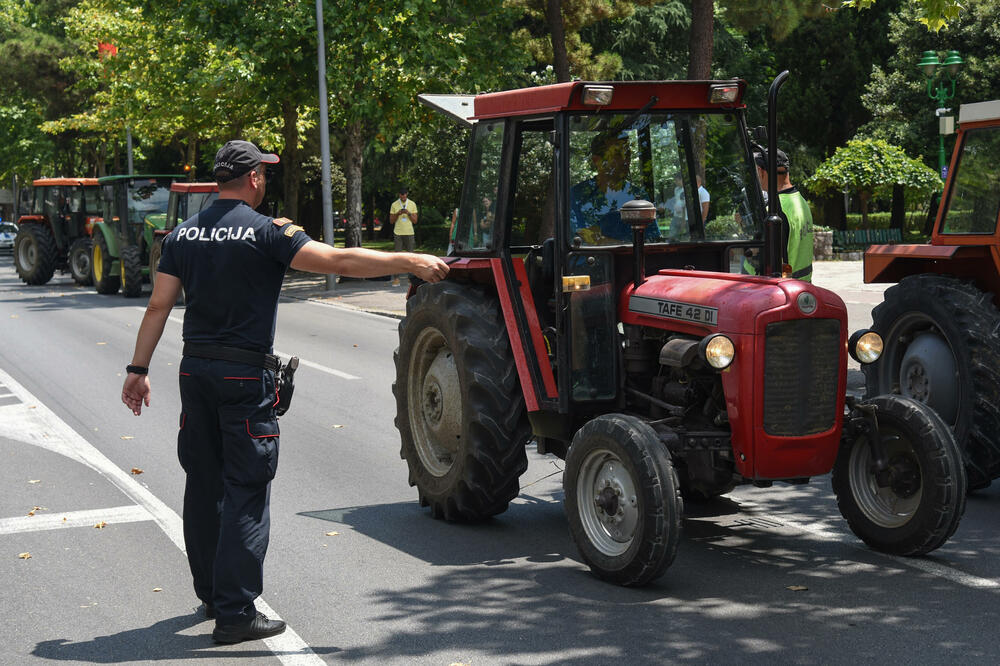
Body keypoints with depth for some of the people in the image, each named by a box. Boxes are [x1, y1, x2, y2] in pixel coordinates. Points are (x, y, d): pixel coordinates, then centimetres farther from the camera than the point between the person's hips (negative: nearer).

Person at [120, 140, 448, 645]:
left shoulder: (183, 235, 7)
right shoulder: (267, 232, -11)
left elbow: (159, 306, 6)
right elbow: (339, 261, -18)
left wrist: (139, 369, 11)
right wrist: (411, 262, -14)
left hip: (196, 371, 6)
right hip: (245, 375, -6)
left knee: (204, 483, 16)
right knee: (246, 490, -2)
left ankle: (212, 593, 30)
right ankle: (235, 613, -2)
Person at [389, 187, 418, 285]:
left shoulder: (412, 204, 5)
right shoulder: (394, 205, 3)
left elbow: (415, 221, 4)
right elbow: (391, 221, 4)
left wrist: (408, 213, -12)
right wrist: (397, 214, -12)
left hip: (409, 233, 1)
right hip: (398, 233, -1)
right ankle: (396, 278, -6)